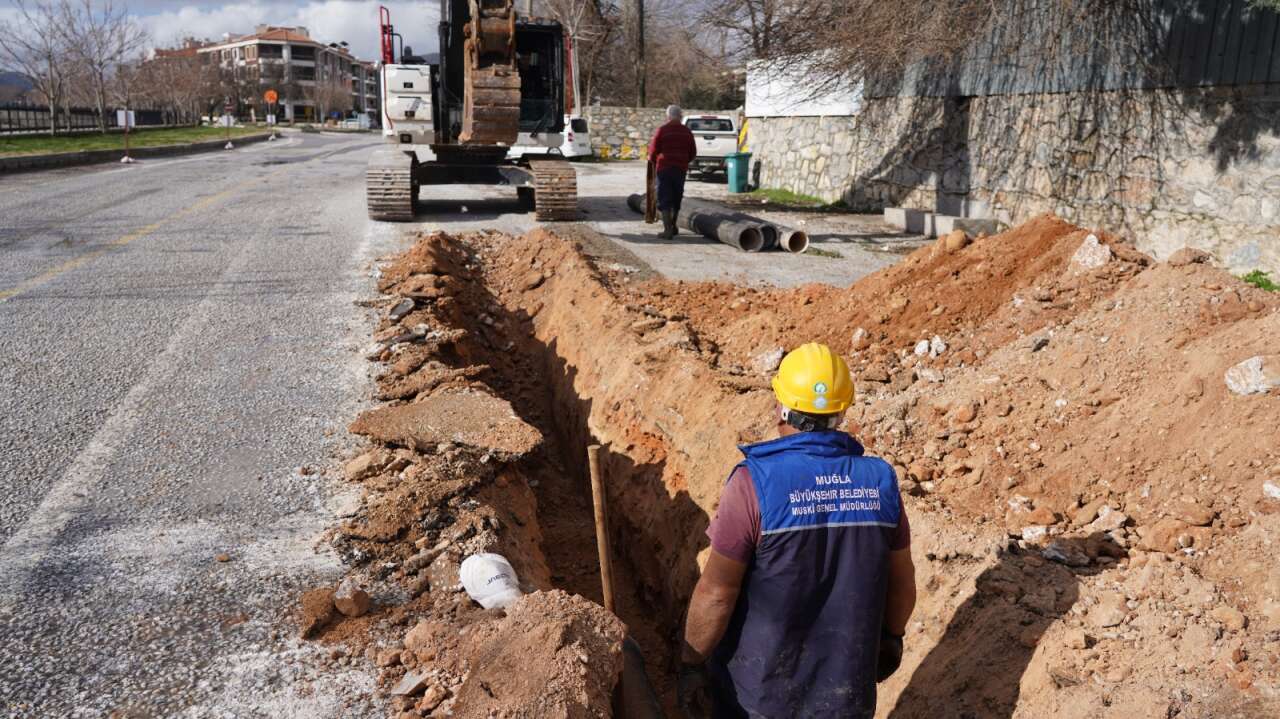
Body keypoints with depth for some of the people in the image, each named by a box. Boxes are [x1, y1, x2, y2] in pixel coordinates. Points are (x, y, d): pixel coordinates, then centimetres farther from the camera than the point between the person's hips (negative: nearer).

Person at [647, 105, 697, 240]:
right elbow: (693, 153, 10)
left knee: (664, 200, -3)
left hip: (664, 168, -4)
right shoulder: (687, 132, 6)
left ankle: (667, 229, -13)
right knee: (676, 198, 17)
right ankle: (673, 226, 27)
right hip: (681, 169, 4)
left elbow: (653, 150, -6)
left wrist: (653, 163, 13)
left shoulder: (662, 130, -7)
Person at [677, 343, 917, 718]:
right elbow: (901, 580, 3)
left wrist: (690, 664, -6)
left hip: (760, 687, -3)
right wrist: (891, 637, 20)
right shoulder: (879, 481, -9)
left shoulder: (755, 483, -22)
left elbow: (716, 591, -19)